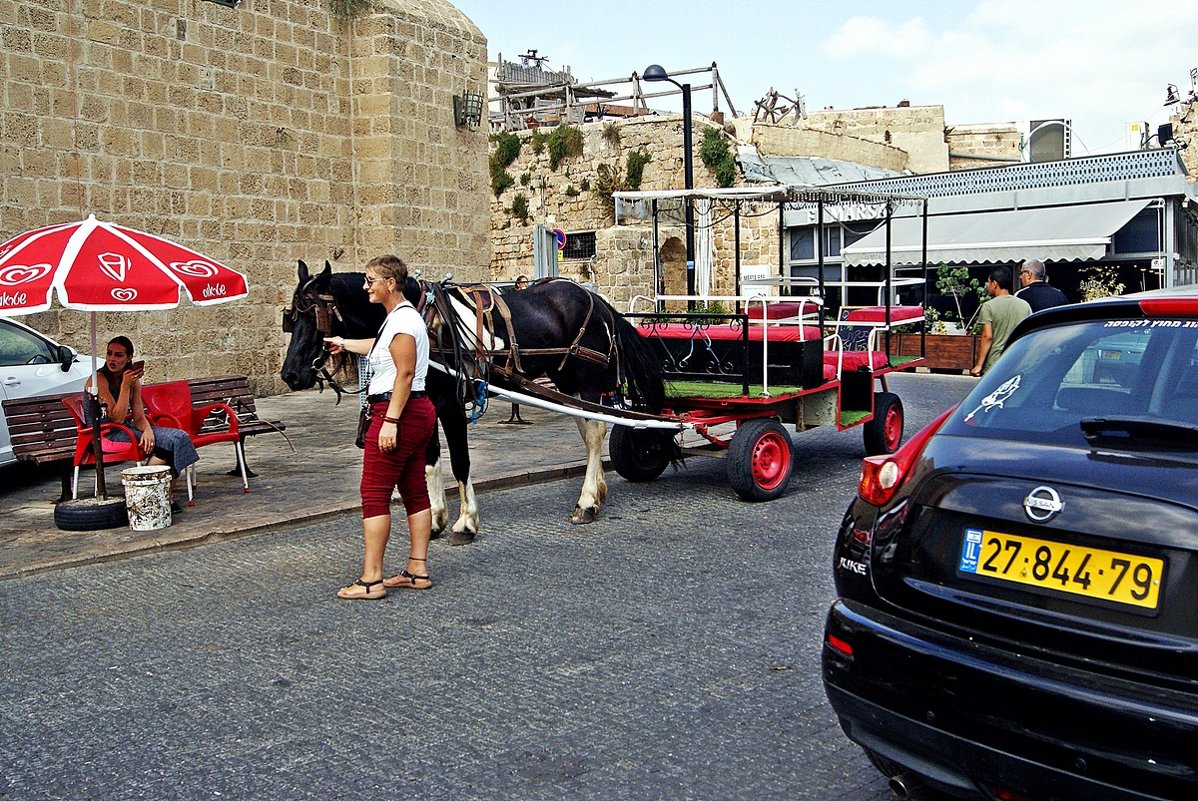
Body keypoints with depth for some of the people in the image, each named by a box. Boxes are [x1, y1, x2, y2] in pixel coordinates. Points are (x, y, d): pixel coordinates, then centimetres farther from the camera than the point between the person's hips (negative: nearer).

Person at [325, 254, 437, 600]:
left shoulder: (402, 320, -14)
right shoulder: (401, 317, 17)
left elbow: (405, 373, -22)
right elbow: (380, 347, 38)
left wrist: (390, 421, -26)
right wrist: (345, 344, 54)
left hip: (398, 412, -11)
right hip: (418, 412, 11)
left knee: (374, 493, -7)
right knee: (414, 491, 11)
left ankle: (371, 580, -5)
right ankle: (418, 570, 17)